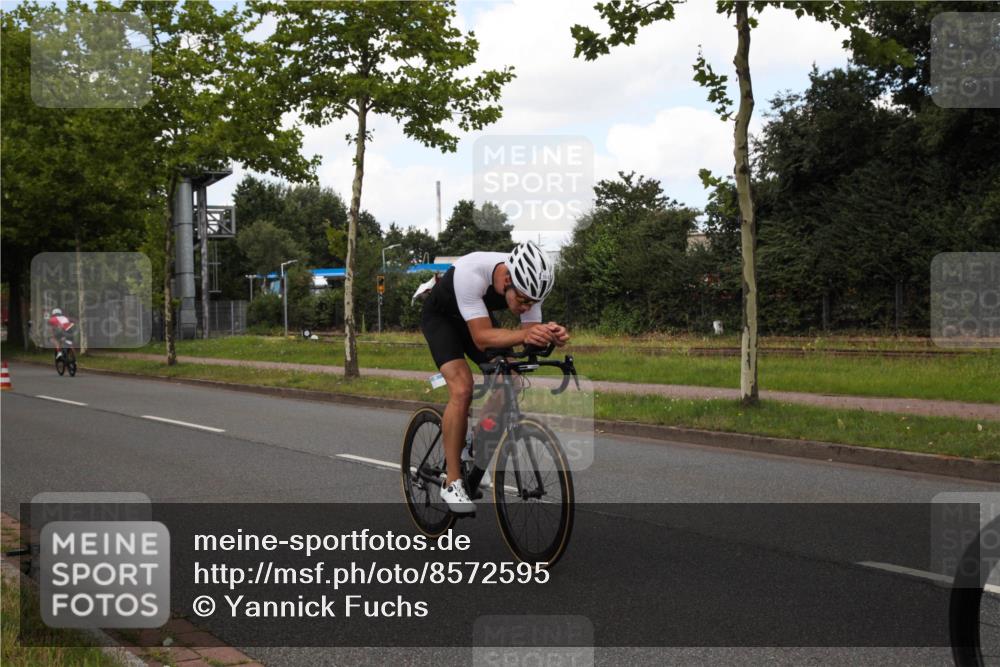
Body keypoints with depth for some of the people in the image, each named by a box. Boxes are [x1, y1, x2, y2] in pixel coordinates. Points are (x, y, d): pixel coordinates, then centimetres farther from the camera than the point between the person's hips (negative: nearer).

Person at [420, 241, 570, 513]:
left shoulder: (529, 282, -27)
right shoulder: (471, 272, -43)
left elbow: (531, 335, -22)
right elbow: (482, 338, -43)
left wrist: (549, 335, -45)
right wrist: (524, 334, -59)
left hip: (479, 317, 5)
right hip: (440, 316, -5)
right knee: (462, 389, -24)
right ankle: (452, 484, -15)